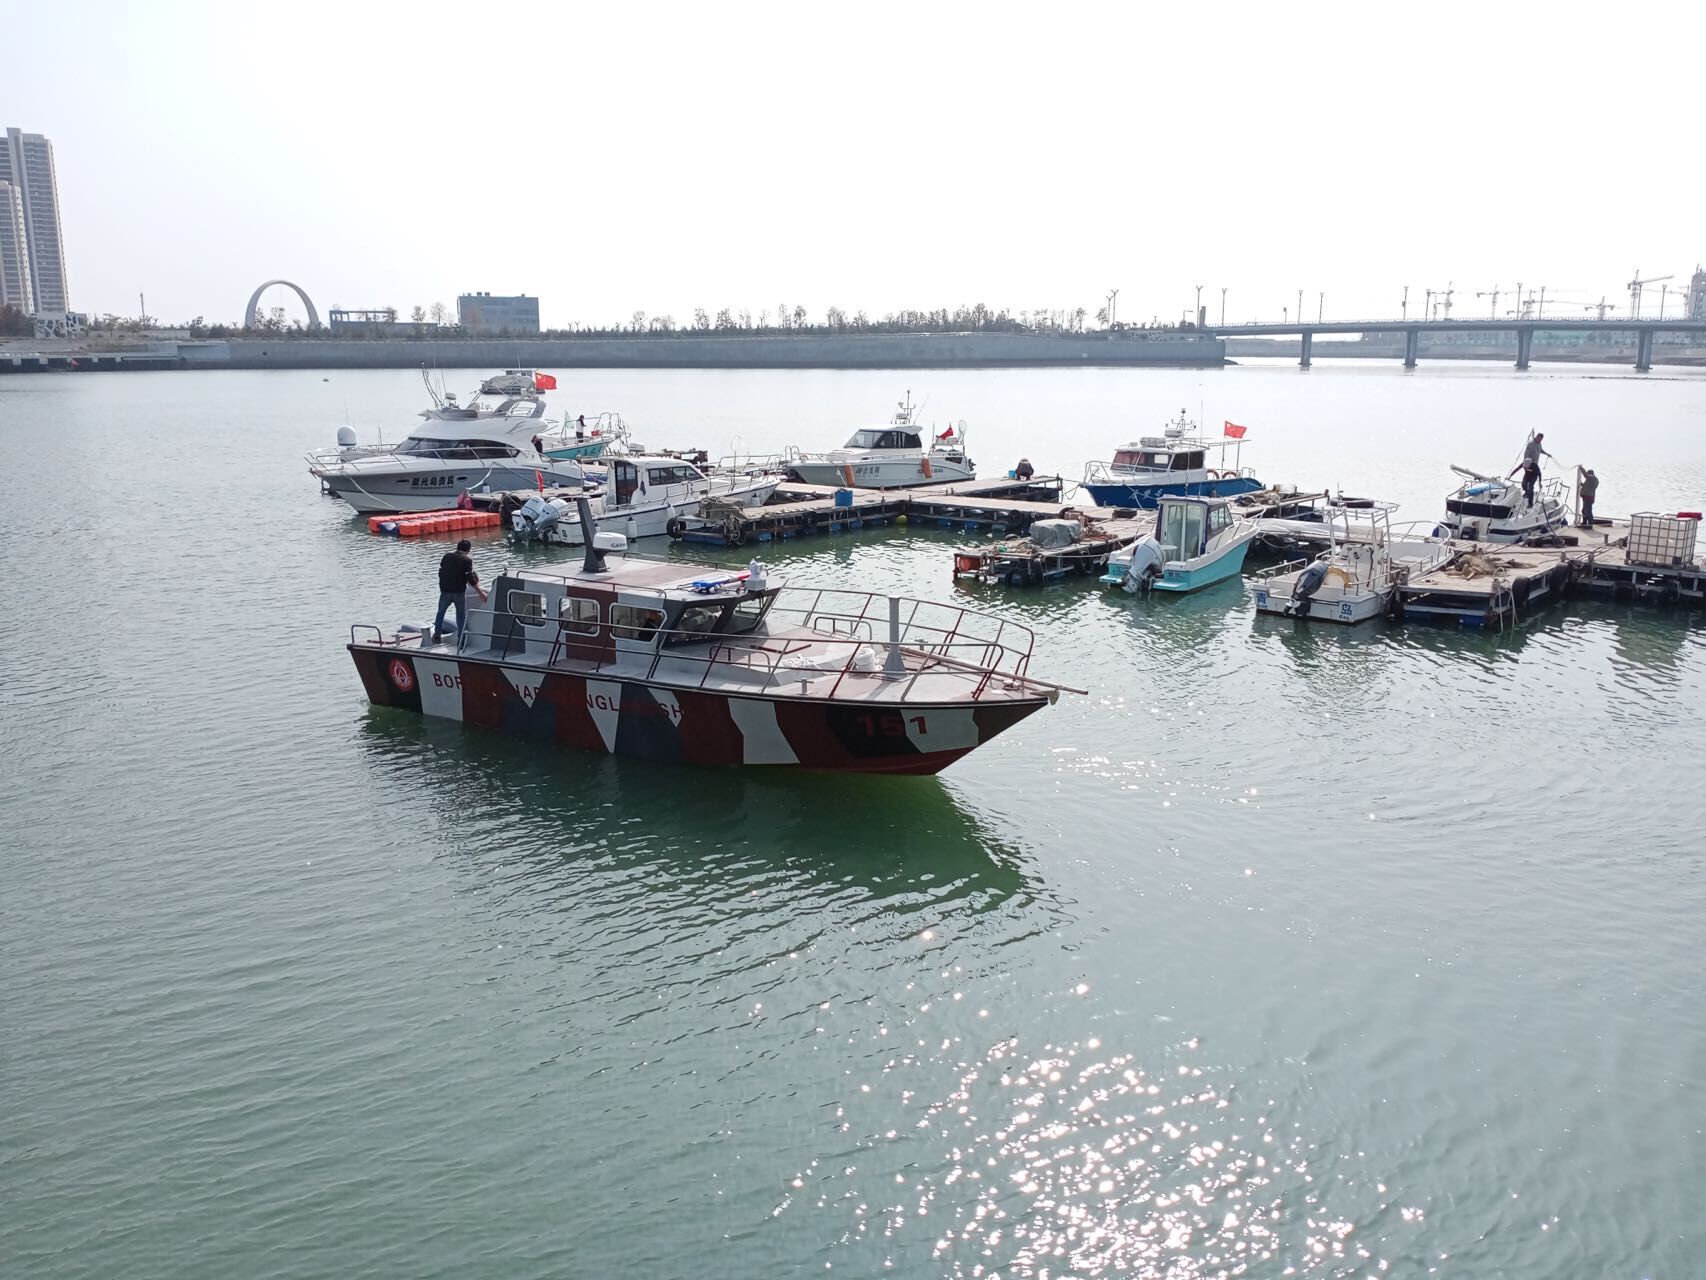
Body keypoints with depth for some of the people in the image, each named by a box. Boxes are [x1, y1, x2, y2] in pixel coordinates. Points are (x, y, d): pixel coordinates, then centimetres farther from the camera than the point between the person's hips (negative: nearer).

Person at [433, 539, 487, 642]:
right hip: (459, 592, -3)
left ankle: (437, 635, 16)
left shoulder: (447, 556, 5)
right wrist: (480, 593, -9)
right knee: (461, 615, 9)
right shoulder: (468, 560, -8)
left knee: (440, 612, 19)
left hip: (445, 591, 3)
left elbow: (441, 572, 10)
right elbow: (470, 578, -13)